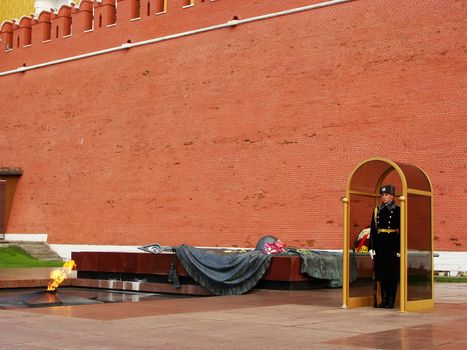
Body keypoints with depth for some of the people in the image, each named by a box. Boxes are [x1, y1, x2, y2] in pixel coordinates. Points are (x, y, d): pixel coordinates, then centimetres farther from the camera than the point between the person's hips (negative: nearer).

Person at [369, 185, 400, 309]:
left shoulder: (397, 210, -3)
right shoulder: (377, 210, 10)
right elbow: (373, 229, 10)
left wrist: (400, 249, -9)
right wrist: (372, 247, 5)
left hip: (393, 244, -4)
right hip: (380, 244, 4)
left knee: (392, 273, 0)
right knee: (381, 273, 8)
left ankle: (391, 301, 7)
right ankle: (384, 300, 16)